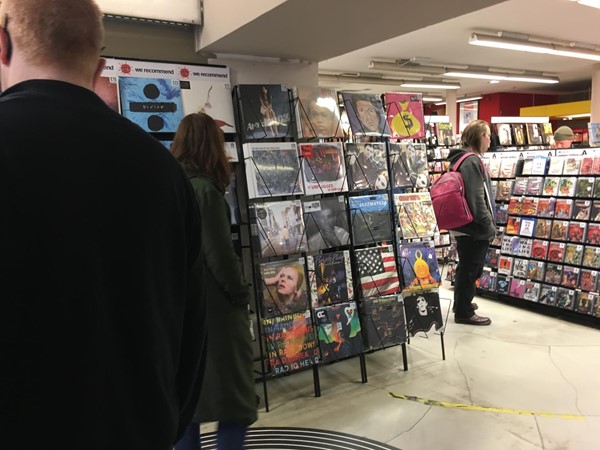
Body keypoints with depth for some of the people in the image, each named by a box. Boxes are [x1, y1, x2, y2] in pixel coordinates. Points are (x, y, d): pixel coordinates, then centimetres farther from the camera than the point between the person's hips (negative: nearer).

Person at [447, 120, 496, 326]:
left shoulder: (462, 159, 14)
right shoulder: (472, 161, -18)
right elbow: (477, 199, -24)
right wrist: (489, 226, -18)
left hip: (465, 226, 10)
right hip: (473, 228, -10)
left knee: (467, 268, 21)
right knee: (470, 269, 1)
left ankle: (462, 304, 35)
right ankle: (464, 312, 12)